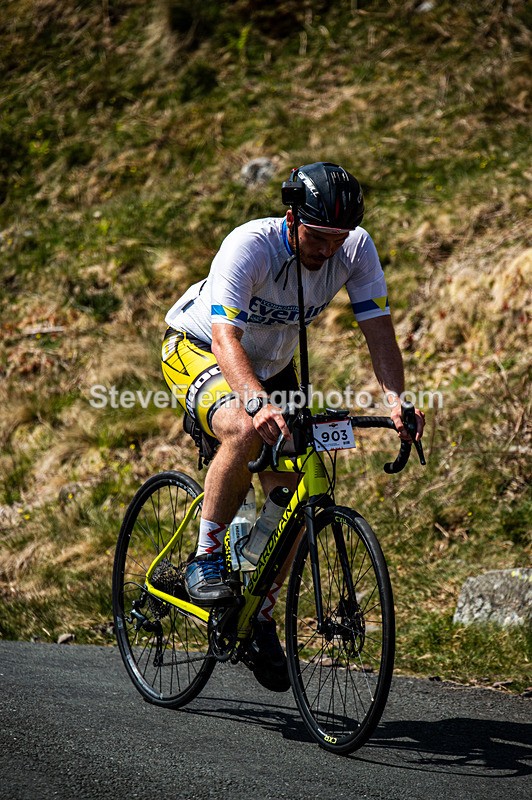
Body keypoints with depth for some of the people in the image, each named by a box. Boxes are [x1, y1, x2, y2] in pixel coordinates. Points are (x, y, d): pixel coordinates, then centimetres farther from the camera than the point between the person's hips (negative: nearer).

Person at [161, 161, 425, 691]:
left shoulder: (356, 248, -20)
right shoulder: (250, 245, -34)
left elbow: (378, 329, -21)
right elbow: (225, 336, -44)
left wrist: (395, 399, -39)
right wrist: (257, 401, -61)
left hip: (272, 365, 5)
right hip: (198, 350, -5)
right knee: (245, 432, -37)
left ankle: (261, 616, 14)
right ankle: (206, 558, -18)